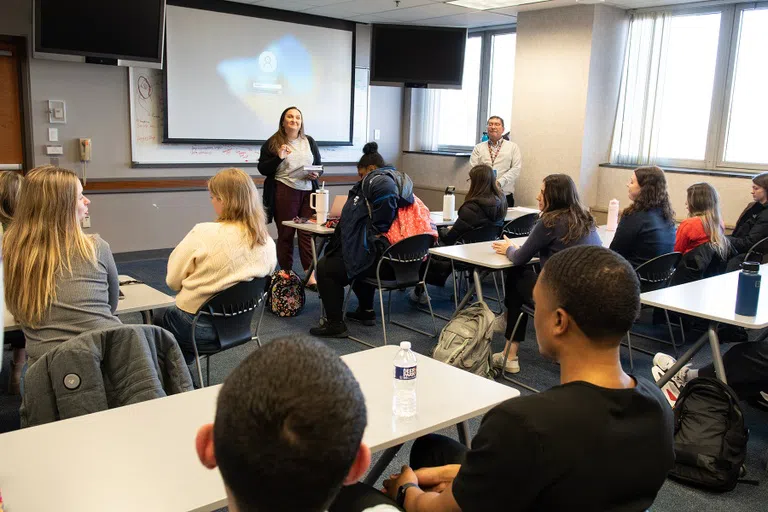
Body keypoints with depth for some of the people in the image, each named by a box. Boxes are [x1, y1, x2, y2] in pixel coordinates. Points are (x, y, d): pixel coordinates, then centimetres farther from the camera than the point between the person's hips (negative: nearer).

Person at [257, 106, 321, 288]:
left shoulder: (309, 141, 13)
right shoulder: (272, 143, 2)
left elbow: (319, 165, 19)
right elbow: (262, 169, -2)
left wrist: (316, 174, -3)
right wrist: (278, 157, -17)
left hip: (308, 192, 3)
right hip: (284, 192, -3)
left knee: (308, 233, -2)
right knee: (285, 234, 2)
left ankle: (310, 275, 0)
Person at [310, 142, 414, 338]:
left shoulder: (376, 179, -7)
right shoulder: (401, 181, 21)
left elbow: (387, 194, -31)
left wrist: (376, 231, -23)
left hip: (380, 256, -10)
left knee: (325, 267, 3)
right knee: (362, 257, 39)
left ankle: (335, 324, 2)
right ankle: (366, 311, 41)